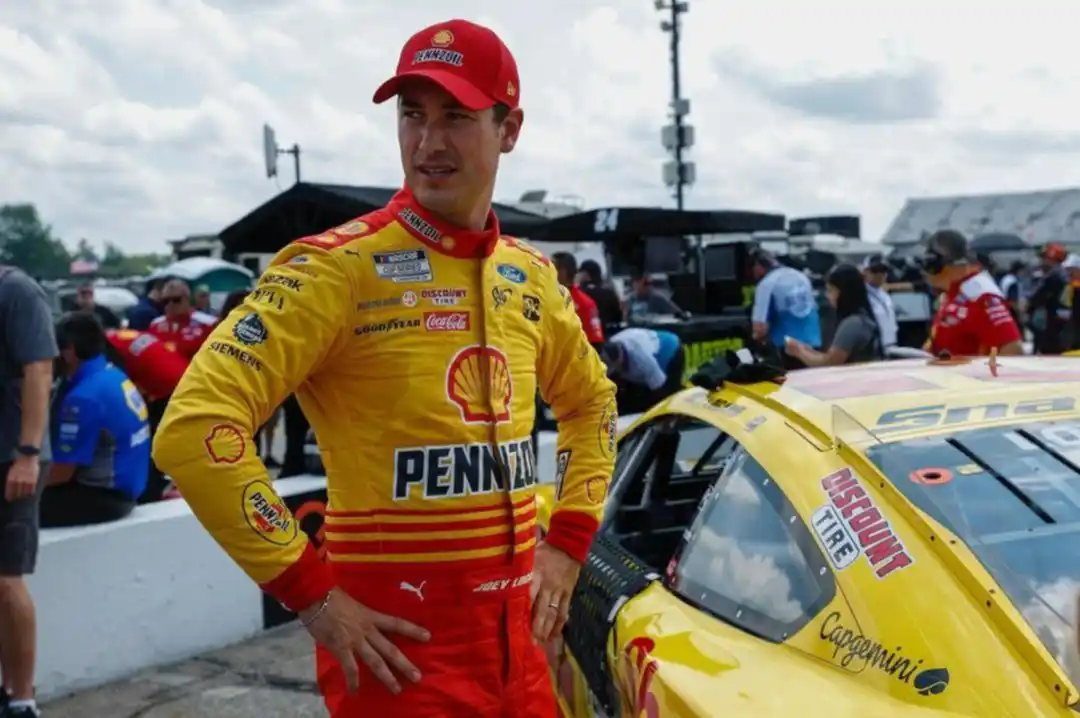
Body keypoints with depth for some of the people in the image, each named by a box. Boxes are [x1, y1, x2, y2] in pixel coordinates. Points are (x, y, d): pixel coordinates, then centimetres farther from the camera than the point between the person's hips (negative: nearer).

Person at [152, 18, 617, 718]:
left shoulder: (529, 274, 5)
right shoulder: (341, 267, -14)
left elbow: (592, 400, 21)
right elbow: (193, 428, -20)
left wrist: (569, 540, 10)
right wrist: (310, 592, -18)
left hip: (515, 635, 6)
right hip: (401, 640, -6)